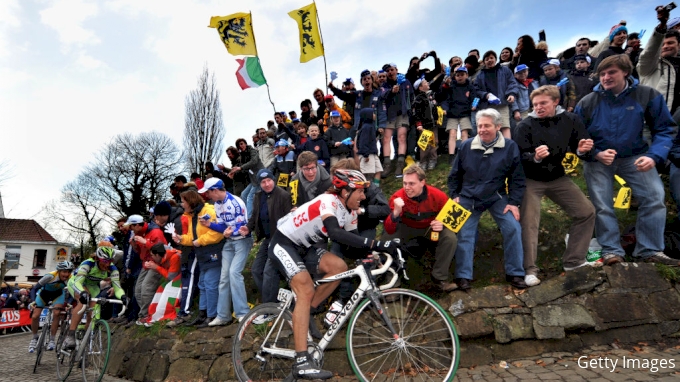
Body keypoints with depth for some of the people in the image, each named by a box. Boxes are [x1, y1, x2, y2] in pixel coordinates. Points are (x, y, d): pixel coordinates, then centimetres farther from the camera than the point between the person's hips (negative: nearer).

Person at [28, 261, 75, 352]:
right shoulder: (50, 276, -37)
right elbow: (34, 289, -27)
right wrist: (33, 301, -39)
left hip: (58, 294, 1)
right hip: (44, 292, -1)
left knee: (56, 314, -21)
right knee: (35, 316, -10)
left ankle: (51, 340, -5)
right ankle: (35, 337, 19)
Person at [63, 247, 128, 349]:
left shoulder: (112, 269, -25)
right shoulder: (88, 264, -34)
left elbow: (117, 287, -30)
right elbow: (78, 282, -44)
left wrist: (122, 296, -52)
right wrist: (83, 293, -64)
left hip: (92, 286, 4)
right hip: (75, 283, -4)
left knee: (92, 314, -13)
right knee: (83, 301, -34)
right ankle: (70, 336, -33)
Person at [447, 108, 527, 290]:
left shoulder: (510, 147, -9)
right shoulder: (466, 146, -6)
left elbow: (517, 178, -4)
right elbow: (455, 174, 6)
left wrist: (514, 202, -9)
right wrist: (454, 196, 0)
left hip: (497, 197, -1)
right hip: (469, 198, 1)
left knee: (513, 228, -15)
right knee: (465, 234, -4)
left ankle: (515, 273, 1)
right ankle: (463, 276, 8)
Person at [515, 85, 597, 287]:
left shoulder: (571, 121, -6)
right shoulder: (526, 125, -16)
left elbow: (580, 149, -2)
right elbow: (519, 157, -20)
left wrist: (582, 150, -25)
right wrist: (535, 157, -40)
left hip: (558, 177, 5)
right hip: (530, 179, -4)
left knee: (586, 212, 5)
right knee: (529, 222, -12)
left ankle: (574, 260, 19)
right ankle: (530, 269, 1)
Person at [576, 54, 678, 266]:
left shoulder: (648, 95, -10)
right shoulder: (587, 103, -10)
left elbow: (664, 128, -4)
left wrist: (654, 156, -20)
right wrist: (596, 154, -20)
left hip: (635, 157, 0)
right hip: (598, 159, 0)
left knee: (654, 197, -10)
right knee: (602, 205, -2)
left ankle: (649, 250, 3)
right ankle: (611, 250, 11)